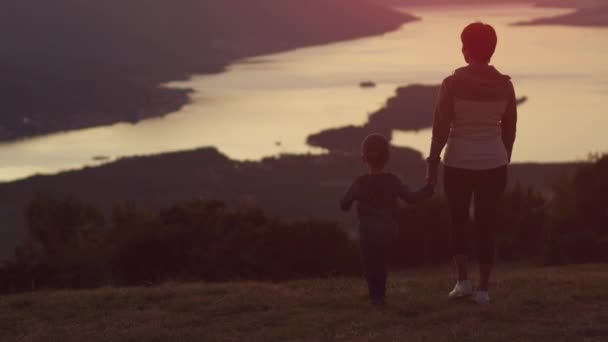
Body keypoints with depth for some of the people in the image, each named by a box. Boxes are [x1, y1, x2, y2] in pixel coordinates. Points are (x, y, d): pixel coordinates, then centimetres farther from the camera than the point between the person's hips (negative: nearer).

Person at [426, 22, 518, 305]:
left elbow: (441, 128, -12)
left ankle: (463, 280, 3)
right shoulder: (504, 85, -2)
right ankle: (483, 289, 7)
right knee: (486, 227, 9)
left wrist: (432, 162, -3)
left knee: (459, 222, 16)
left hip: (458, 164, -2)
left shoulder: (452, 84, -12)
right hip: (493, 163, 2)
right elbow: (509, 129, 5)